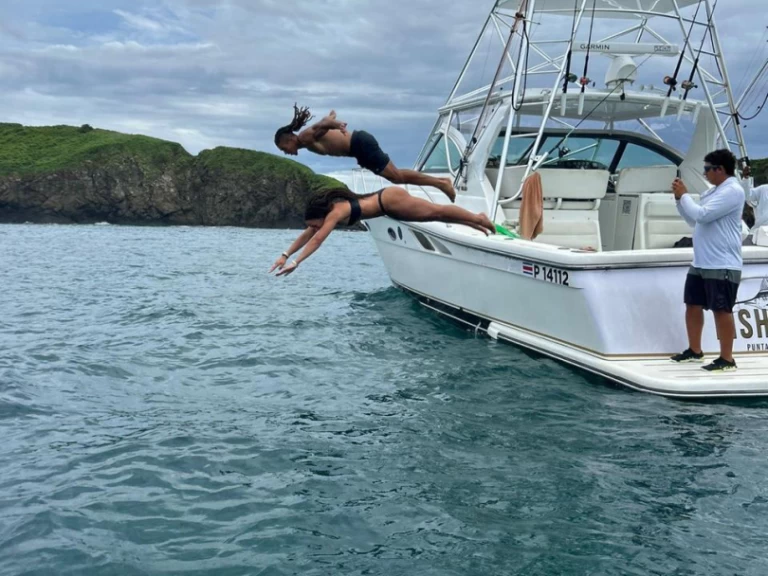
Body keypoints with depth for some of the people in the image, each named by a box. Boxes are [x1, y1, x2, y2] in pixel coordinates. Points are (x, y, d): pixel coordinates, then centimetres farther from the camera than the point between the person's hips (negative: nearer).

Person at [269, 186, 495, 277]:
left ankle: (479, 219, 9)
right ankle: (476, 221, 25)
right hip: (388, 200, 8)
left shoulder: (336, 212, -23)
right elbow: (306, 235, 8)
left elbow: (317, 240, -30)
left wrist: (295, 263, -33)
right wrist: (285, 255, 2)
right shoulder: (326, 209, 2)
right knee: (435, 215, 15)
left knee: (436, 211, -1)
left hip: (391, 201, -8)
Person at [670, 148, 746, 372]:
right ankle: (694, 350, 26)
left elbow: (702, 215, -22)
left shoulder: (732, 191, -14)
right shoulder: (713, 191, 16)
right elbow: (693, 220, 23)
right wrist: (679, 199, 11)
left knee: (722, 310, -5)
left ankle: (726, 359, 2)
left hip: (722, 265, -10)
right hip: (700, 263, 10)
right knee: (693, 305, 14)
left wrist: (684, 195, -8)